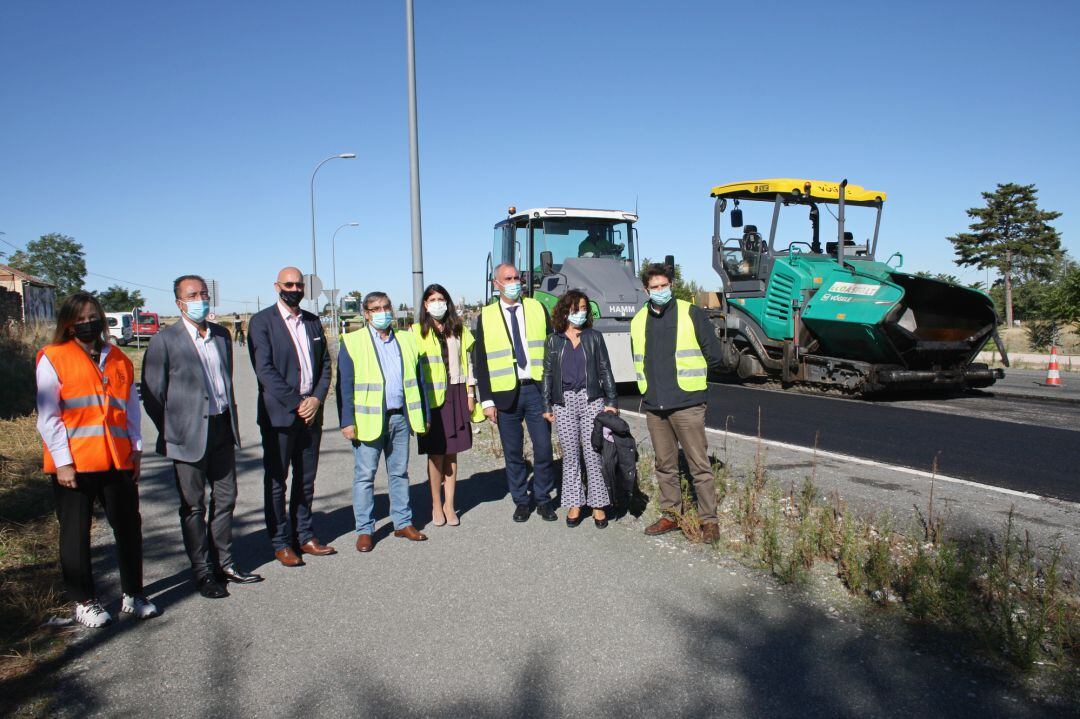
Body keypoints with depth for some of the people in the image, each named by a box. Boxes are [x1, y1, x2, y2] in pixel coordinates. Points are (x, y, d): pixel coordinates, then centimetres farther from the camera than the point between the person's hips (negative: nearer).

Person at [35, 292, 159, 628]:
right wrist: (62, 462, -10)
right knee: (76, 534, 7)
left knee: (129, 527, 7)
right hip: (73, 465, -4)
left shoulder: (118, 360, 12)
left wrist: (136, 448, 6)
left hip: (118, 461, 4)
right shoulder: (53, 359, -1)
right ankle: (83, 601, 21)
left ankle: (133, 595, 21)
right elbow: (48, 417, -5)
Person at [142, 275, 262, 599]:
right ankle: (203, 572, 17)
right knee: (193, 506, 6)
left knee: (225, 499, 13)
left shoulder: (222, 334, 9)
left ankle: (223, 563, 26)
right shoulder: (165, 341, -9)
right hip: (190, 435, -6)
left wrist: (231, 421, 14)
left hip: (222, 429, 6)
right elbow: (152, 395, -6)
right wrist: (172, 432, -6)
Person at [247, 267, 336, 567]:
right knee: (276, 481, 4)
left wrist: (317, 399, -5)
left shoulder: (313, 321, 12)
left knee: (306, 480, 12)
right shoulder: (262, 321, -5)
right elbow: (264, 370, -13)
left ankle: (304, 536, 23)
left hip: (311, 412, 5)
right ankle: (281, 542, 14)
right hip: (279, 414, -5)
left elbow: (325, 364, 11)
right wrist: (296, 404, -15)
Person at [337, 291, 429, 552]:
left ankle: (403, 523, 23)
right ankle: (364, 530, 13)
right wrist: (347, 421, -10)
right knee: (365, 475, 3)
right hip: (369, 419, -4)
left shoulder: (406, 340, 11)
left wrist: (423, 415, 9)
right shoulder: (352, 342, -1)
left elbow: (416, 380, 12)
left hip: (400, 417, 4)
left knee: (399, 472, 13)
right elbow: (344, 386, -4)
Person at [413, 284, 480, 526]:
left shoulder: (459, 330, 11)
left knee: (451, 453, 7)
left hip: (456, 395, 3)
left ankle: (449, 505, 16)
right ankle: (436, 505, 15)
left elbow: (468, 362, 12)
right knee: (436, 454, 1)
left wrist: (470, 394, 6)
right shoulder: (417, 332, 1)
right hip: (431, 398, -3)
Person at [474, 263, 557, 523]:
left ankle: (543, 499, 19)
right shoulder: (487, 316, 5)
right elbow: (480, 362, 4)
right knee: (513, 453, 8)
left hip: (537, 389, 0)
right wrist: (487, 401, -3)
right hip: (505, 394, 0)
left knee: (543, 449, 1)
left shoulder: (537, 309, 7)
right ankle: (521, 500, 23)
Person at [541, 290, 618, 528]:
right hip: (564, 403, 1)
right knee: (570, 455, 6)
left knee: (593, 453, -2)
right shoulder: (554, 341, 8)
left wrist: (611, 401, -1)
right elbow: (547, 374, 10)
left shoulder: (594, 337, 7)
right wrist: (547, 406, 5)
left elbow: (605, 370, 6)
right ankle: (574, 504, 16)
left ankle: (598, 504, 8)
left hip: (591, 401, -1)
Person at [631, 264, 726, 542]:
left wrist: (691, 378, 8)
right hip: (653, 406, 5)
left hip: (686, 404, -5)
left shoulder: (691, 314, -3)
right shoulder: (639, 321, 11)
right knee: (665, 465, 14)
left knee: (699, 464, -2)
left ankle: (709, 520, 7)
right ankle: (671, 514, 25)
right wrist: (650, 386, 14)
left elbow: (713, 354, 0)